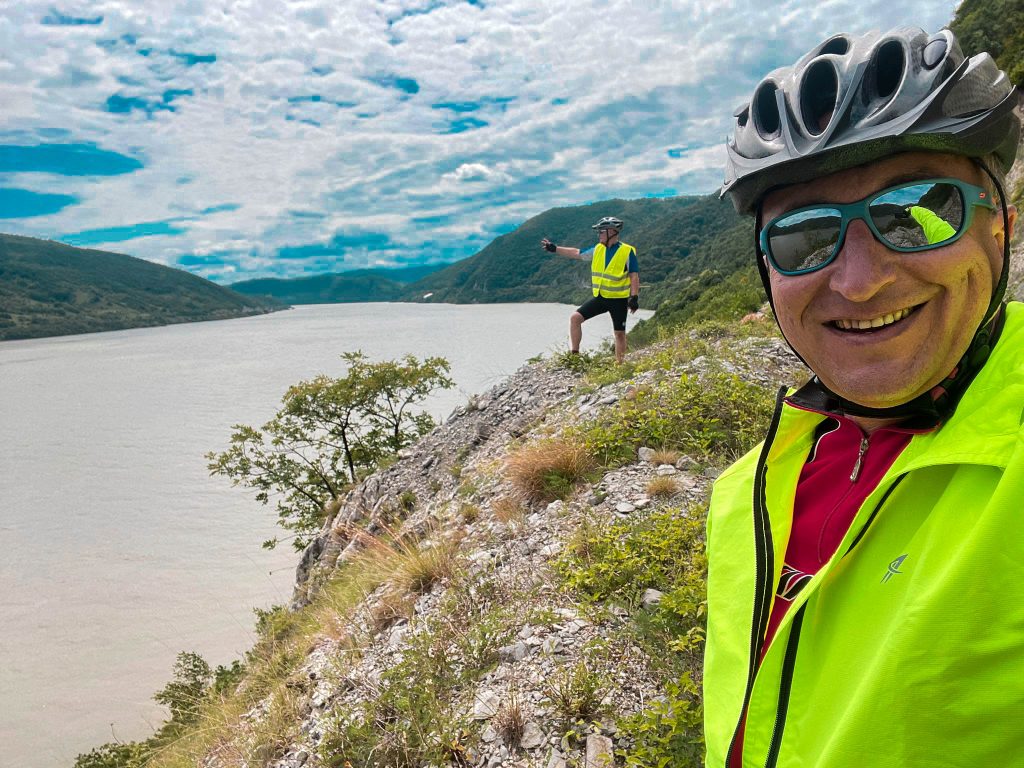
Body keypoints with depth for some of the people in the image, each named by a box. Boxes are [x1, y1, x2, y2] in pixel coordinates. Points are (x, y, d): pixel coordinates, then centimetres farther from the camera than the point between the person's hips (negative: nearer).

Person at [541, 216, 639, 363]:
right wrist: (555, 249, 13)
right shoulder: (598, 249, 5)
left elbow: (634, 276, -10)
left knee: (619, 334, 4)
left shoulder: (627, 251, -10)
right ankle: (574, 355, -4)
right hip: (600, 297, 5)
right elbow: (576, 253, 15)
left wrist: (634, 297, -18)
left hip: (618, 300, -5)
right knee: (575, 318, -8)